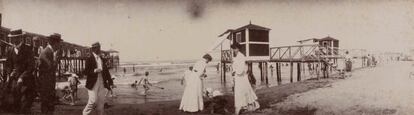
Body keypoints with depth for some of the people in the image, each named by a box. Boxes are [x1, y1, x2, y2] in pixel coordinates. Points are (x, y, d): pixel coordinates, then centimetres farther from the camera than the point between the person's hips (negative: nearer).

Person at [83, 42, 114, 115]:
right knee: (93, 101, -8)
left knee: (101, 101, 5)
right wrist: (95, 70, -23)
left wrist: (110, 82, 11)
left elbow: (106, 70, 16)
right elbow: (86, 72, -9)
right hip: (93, 84, -6)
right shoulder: (89, 59, -5)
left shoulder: (102, 59, 14)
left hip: (101, 83, 6)